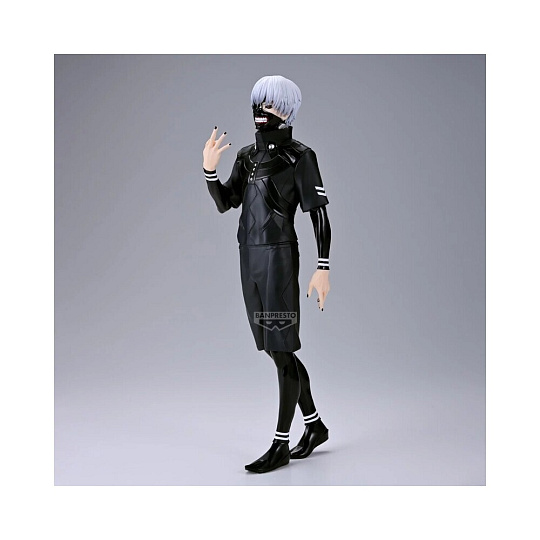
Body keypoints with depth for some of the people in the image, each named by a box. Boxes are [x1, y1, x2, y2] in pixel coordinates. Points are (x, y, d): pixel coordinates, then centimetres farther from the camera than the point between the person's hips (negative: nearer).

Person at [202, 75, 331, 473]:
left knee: (281, 352, -3)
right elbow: (225, 203, 8)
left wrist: (323, 268, -14)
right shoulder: (247, 156, 14)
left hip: (279, 257, -8)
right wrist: (209, 170, -10)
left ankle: (281, 444, 9)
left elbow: (319, 214, -9)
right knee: (276, 350, 13)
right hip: (250, 259, 8)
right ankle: (315, 425, 29)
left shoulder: (299, 157, -5)